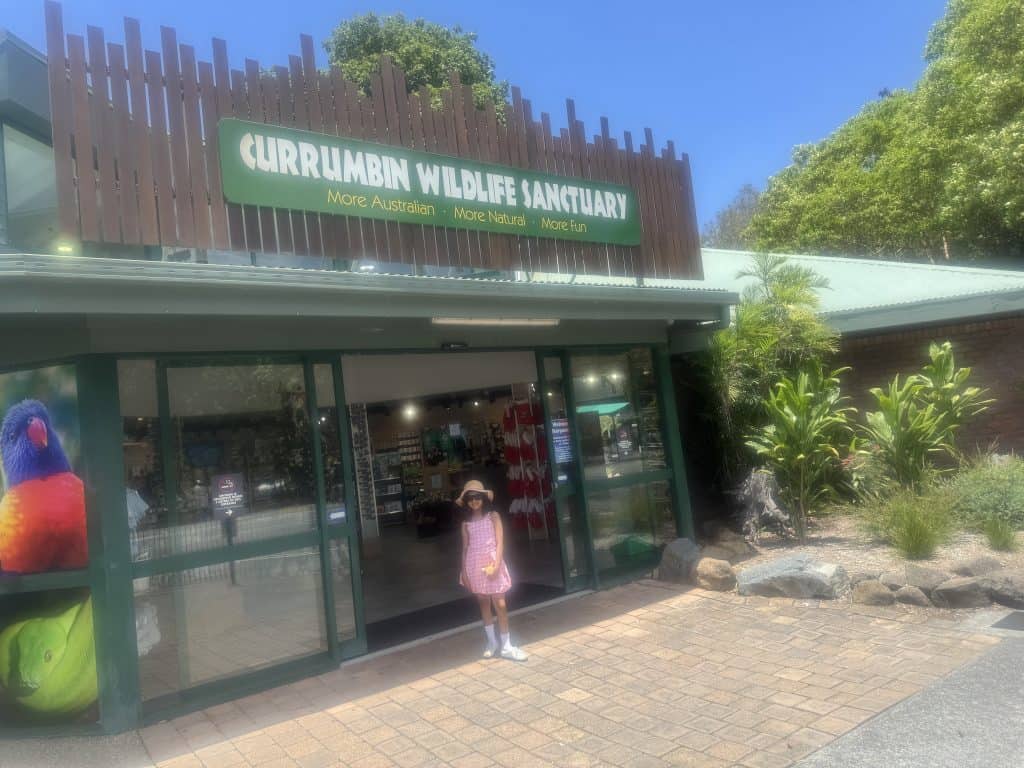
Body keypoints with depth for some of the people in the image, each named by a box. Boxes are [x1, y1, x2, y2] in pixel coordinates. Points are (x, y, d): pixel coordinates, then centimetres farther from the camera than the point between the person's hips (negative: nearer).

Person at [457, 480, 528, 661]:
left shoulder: (493, 516, -1)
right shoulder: (466, 522, 6)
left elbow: (500, 542, -5)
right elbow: (465, 547, 8)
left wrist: (496, 564, -15)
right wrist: (464, 572, 4)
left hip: (491, 563, -2)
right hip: (474, 565, 3)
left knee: (500, 604, -4)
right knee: (483, 604, 10)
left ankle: (506, 646, 6)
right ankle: (492, 642, 22)